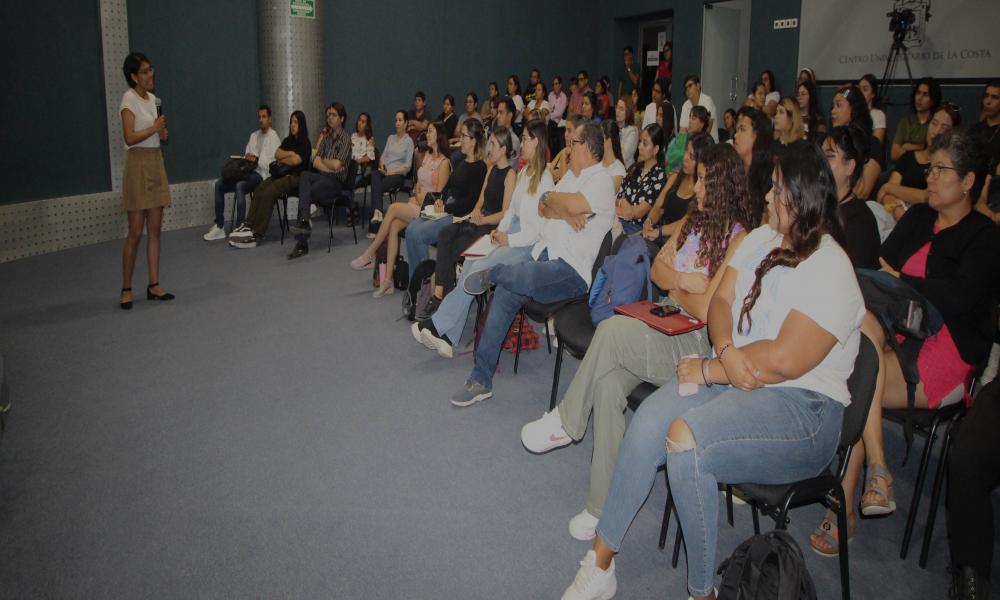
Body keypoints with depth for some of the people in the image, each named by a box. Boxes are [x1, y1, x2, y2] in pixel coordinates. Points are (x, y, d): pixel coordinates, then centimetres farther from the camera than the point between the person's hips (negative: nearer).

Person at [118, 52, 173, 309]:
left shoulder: (152, 98, 14)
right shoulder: (129, 98, -9)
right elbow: (130, 137, -19)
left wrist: (163, 133, 2)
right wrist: (155, 128, -12)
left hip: (156, 163, 8)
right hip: (138, 164, -7)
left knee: (155, 230, 6)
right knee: (135, 233, -6)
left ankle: (154, 285, 10)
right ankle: (126, 289, 2)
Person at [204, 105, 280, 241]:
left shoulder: (273, 137, -1)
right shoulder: (254, 135, 23)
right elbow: (246, 155, 20)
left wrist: (256, 159, -21)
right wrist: (246, 158, -3)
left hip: (261, 174, -8)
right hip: (249, 171, 8)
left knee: (240, 185, -36)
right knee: (219, 184, -10)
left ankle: (239, 227, -34)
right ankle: (219, 226, -9)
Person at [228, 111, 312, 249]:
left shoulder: (305, 143, 0)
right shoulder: (288, 140, 24)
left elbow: (296, 160, -12)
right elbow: (277, 154, 11)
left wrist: (282, 160, 4)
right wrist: (290, 153, -4)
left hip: (294, 177, -7)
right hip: (281, 174, 8)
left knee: (268, 193, -30)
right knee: (258, 191, -21)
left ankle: (257, 235, -34)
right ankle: (248, 226, -30)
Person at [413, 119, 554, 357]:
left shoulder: (545, 181, -11)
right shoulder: (524, 172, 17)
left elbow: (543, 229, -15)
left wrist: (509, 239, -13)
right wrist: (500, 229, 4)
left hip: (529, 245, -8)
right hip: (511, 236, 8)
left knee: (477, 269, -23)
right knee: (470, 262, -13)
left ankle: (438, 326, -15)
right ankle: (448, 336, -17)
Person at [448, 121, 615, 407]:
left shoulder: (602, 181, -5)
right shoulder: (571, 175, 22)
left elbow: (574, 204, -24)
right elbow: (543, 209, 10)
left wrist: (551, 197, -3)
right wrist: (566, 214, -10)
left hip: (572, 270, -8)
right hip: (545, 255, 8)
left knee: (524, 277, -39)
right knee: (504, 294, -13)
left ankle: (491, 274, -2)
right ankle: (481, 380, -8)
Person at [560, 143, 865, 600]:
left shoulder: (830, 272, -14)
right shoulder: (761, 239, 12)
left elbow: (784, 361, -22)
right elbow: (720, 300, 8)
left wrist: (709, 370, -12)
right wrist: (726, 352, -13)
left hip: (802, 408, -7)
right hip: (731, 378, 7)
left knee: (685, 440, -32)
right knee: (648, 420, -20)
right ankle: (600, 563, -11)